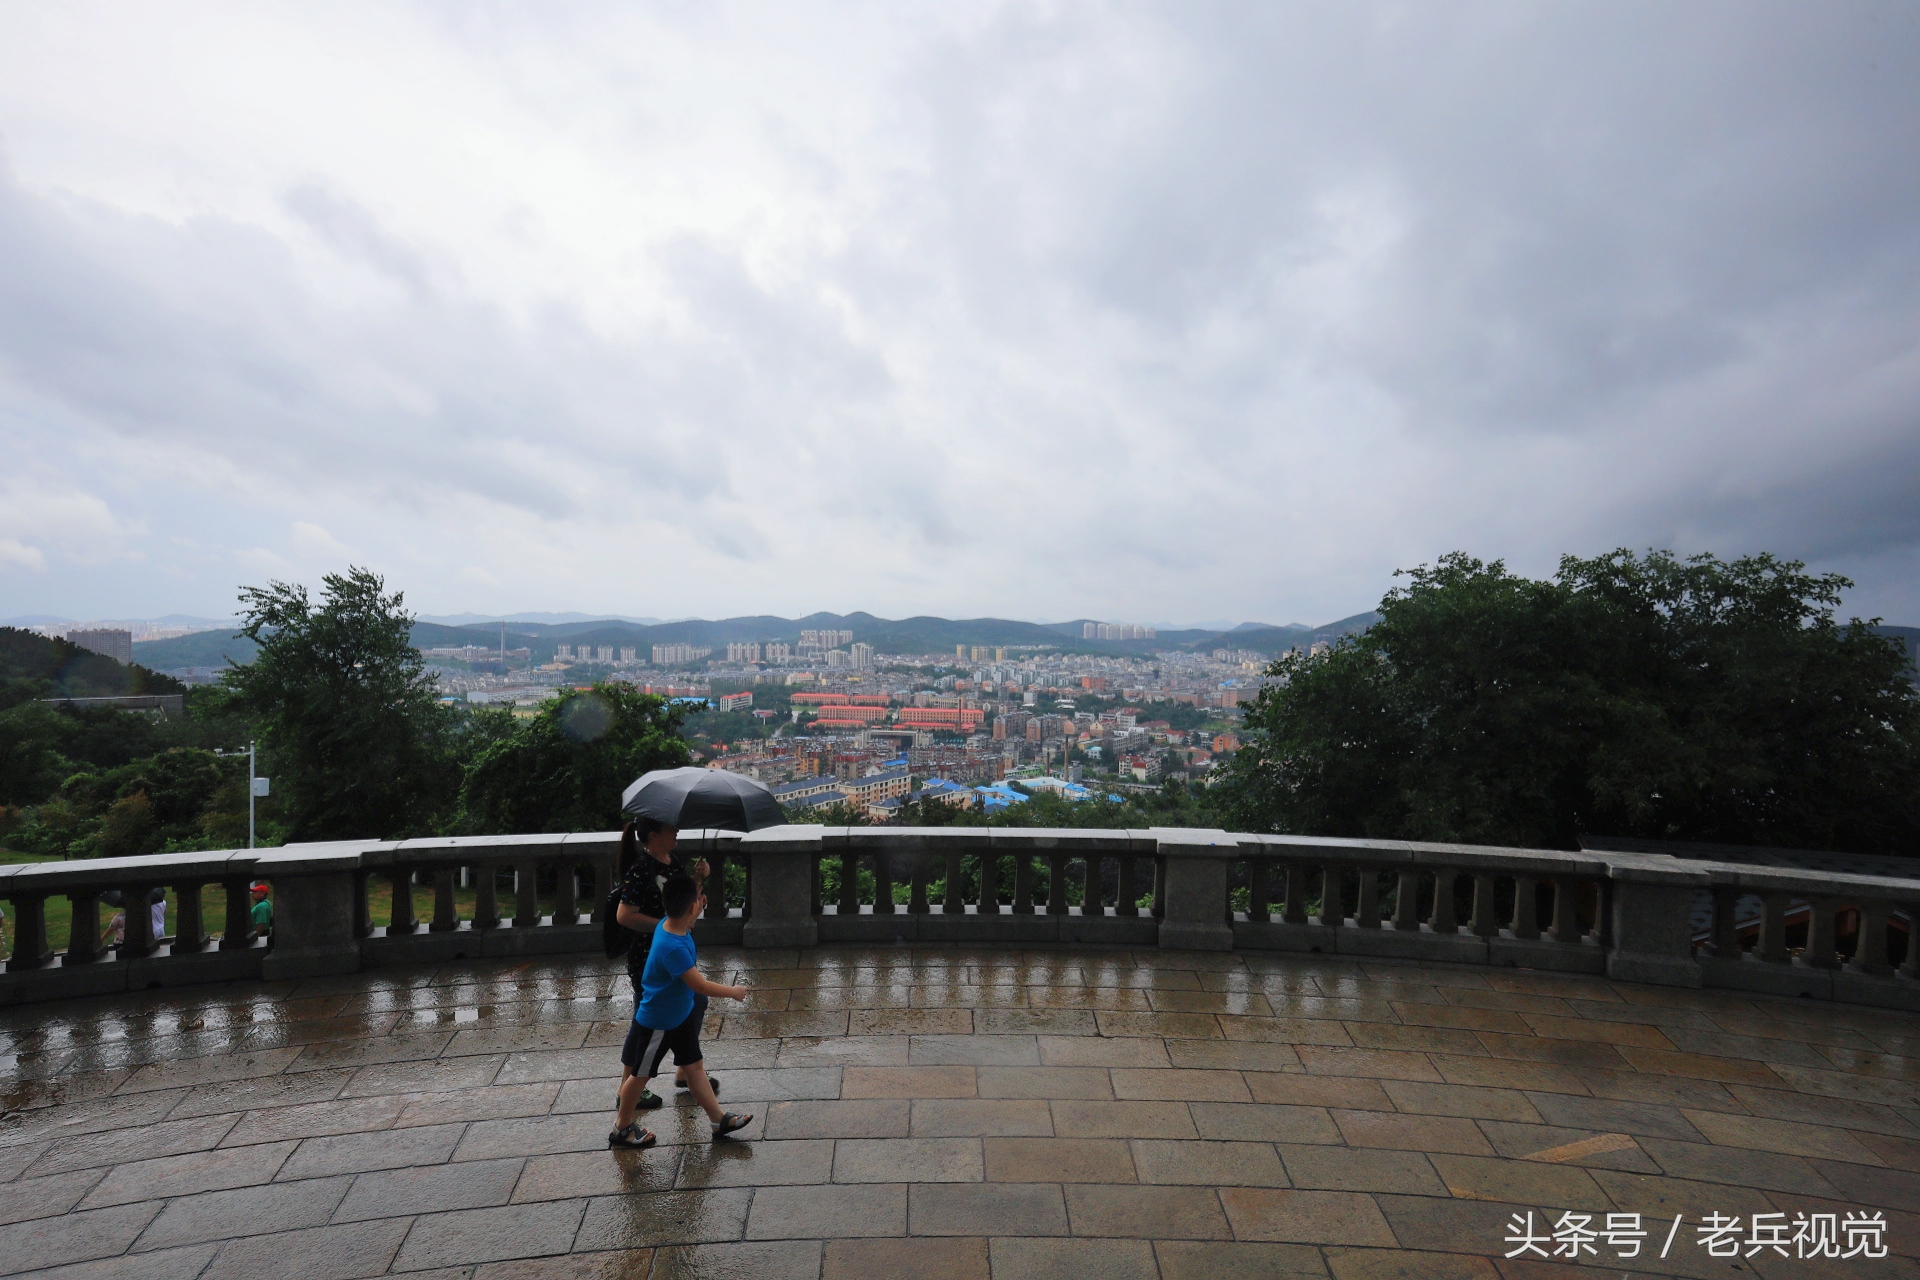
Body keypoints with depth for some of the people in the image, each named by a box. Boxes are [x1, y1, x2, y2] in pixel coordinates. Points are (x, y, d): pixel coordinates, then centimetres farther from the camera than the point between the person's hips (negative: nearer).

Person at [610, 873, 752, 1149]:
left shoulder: (670, 923, -11)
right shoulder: (673, 947, -37)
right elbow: (700, 985, -33)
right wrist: (733, 992, -18)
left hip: (681, 1016, 8)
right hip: (656, 1022, -8)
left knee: (693, 1065, 15)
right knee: (640, 1074, 14)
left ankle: (719, 1119, 24)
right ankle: (622, 1128, 35)